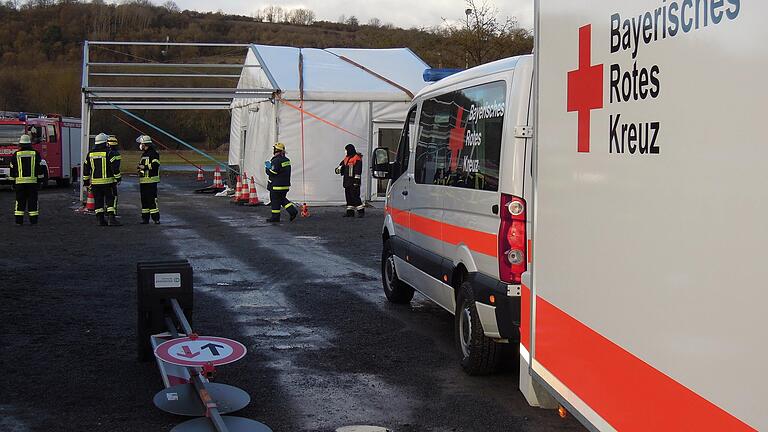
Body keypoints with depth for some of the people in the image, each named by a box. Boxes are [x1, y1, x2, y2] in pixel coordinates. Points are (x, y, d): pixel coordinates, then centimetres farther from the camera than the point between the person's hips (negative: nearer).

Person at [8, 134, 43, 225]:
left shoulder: (16, 155, 2)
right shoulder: (35, 154, 1)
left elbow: (12, 169, 5)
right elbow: (40, 168, 1)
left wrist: (13, 182, 12)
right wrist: (40, 180, 7)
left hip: (19, 182, 0)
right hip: (33, 181, 0)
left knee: (20, 200, 5)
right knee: (32, 200, 3)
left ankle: (19, 220, 4)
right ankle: (33, 220, 1)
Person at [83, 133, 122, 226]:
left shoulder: (90, 154, 8)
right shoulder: (108, 153, -8)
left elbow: (86, 169, 13)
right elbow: (115, 167, -12)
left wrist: (86, 181, 19)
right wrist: (118, 177, -3)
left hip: (95, 182, 4)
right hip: (107, 181, -4)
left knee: (98, 201, 9)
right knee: (110, 200, -1)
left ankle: (100, 219, 9)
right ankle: (111, 218, -10)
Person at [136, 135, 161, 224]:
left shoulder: (153, 153, -9)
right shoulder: (144, 154, 21)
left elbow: (156, 165, -21)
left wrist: (144, 167, -18)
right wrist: (139, 167, 13)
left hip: (151, 181, -9)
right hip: (143, 181, 9)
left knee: (152, 199, -12)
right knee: (144, 199, 10)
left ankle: (156, 218, -10)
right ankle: (145, 218, 15)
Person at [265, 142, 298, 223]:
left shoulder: (276, 161, -18)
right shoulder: (286, 160, 11)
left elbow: (272, 173, -21)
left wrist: (267, 168, -1)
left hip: (277, 185, -9)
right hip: (285, 185, 9)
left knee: (275, 201, 1)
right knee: (282, 199, 18)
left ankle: (275, 217, 6)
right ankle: (293, 210, 6)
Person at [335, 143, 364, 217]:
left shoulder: (357, 158, -10)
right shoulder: (346, 158, 17)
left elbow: (358, 170, -14)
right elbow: (342, 164, 20)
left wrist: (356, 180, -19)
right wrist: (339, 168, -3)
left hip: (353, 181, -9)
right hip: (347, 180, 9)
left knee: (355, 195, -12)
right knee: (348, 195, 9)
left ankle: (361, 211, -7)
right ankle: (350, 212, 14)